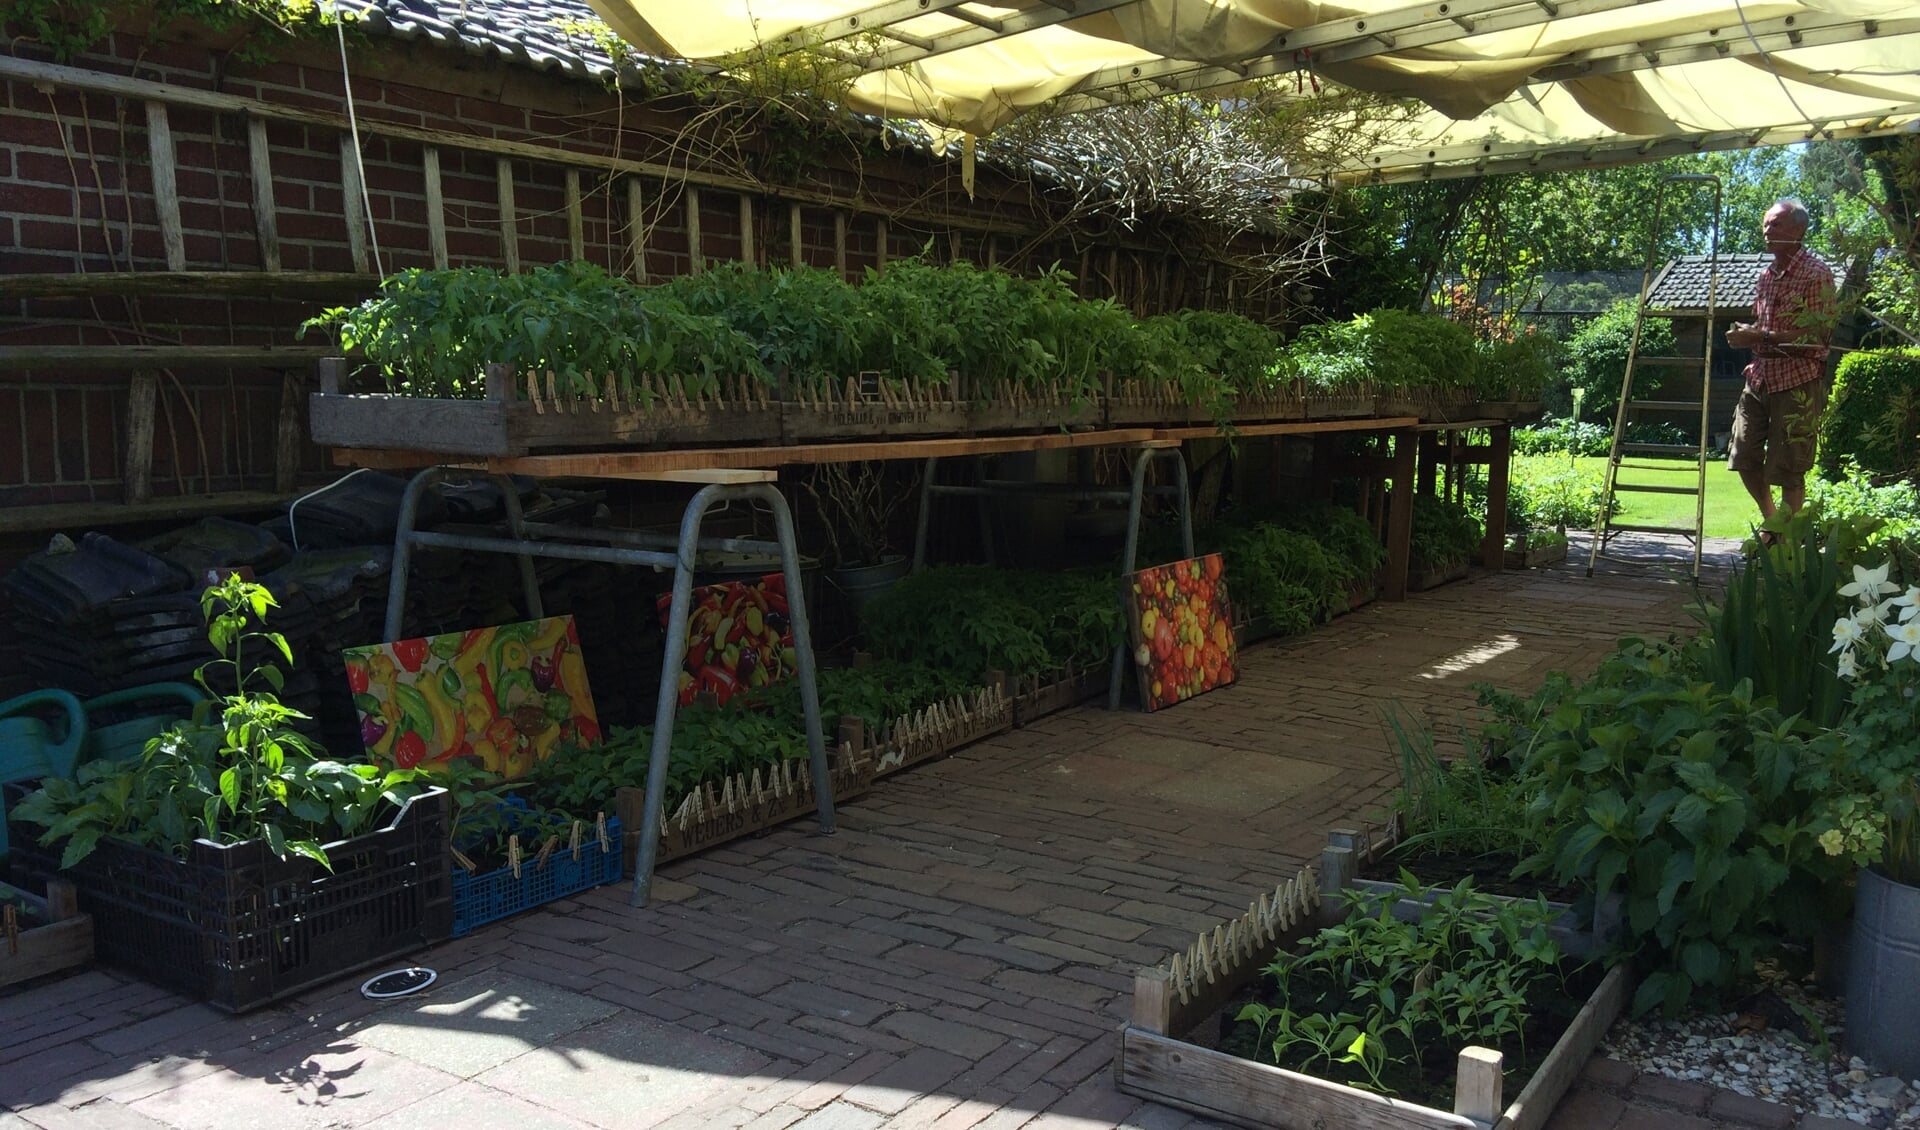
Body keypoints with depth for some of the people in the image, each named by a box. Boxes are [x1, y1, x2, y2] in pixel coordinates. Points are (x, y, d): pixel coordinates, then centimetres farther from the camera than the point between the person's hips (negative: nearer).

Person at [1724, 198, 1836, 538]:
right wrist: (1746, 335, 2)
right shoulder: (1768, 274, 13)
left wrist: (1760, 337, -21)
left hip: (1798, 382, -8)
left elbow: (1817, 334, -18)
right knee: (1744, 457, 11)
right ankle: (1770, 520, 32)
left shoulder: (1816, 274, -11)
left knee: (1788, 470, -3)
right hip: (1760, 378, 8)